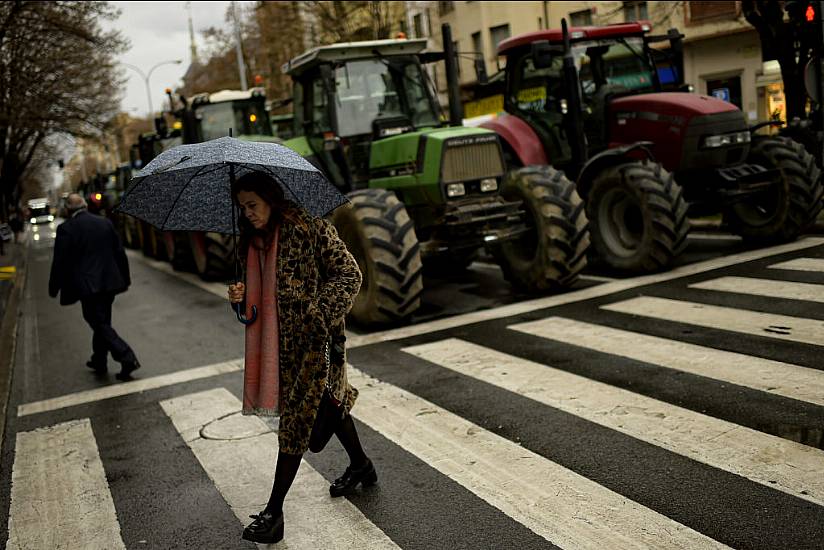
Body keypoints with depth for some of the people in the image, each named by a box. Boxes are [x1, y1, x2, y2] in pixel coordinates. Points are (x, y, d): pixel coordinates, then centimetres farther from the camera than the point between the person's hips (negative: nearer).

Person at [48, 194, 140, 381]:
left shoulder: (66, 228, -9)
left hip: (87, 286, -6)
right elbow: (119, 252, 11)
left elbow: (60, 261, -9)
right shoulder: (105, 223, 8)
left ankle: (127, 359, -15)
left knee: (100, 324, -3)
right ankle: (99, 361, 29)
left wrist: (53, 288, 2)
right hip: (109, 282, 6)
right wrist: (125, 277, 22)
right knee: (102, 322, 18)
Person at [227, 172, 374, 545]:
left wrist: (321, 310, -24)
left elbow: (349, 273, -13)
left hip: (314, 340, -8)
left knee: (297, 416, -5)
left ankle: (274, 512, 2)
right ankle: (361, 466, 42)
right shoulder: (254, 240, 10)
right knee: (326, 402, 20)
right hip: (282, 340, 8)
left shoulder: (309, 228, -13)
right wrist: (243, 296, -2)